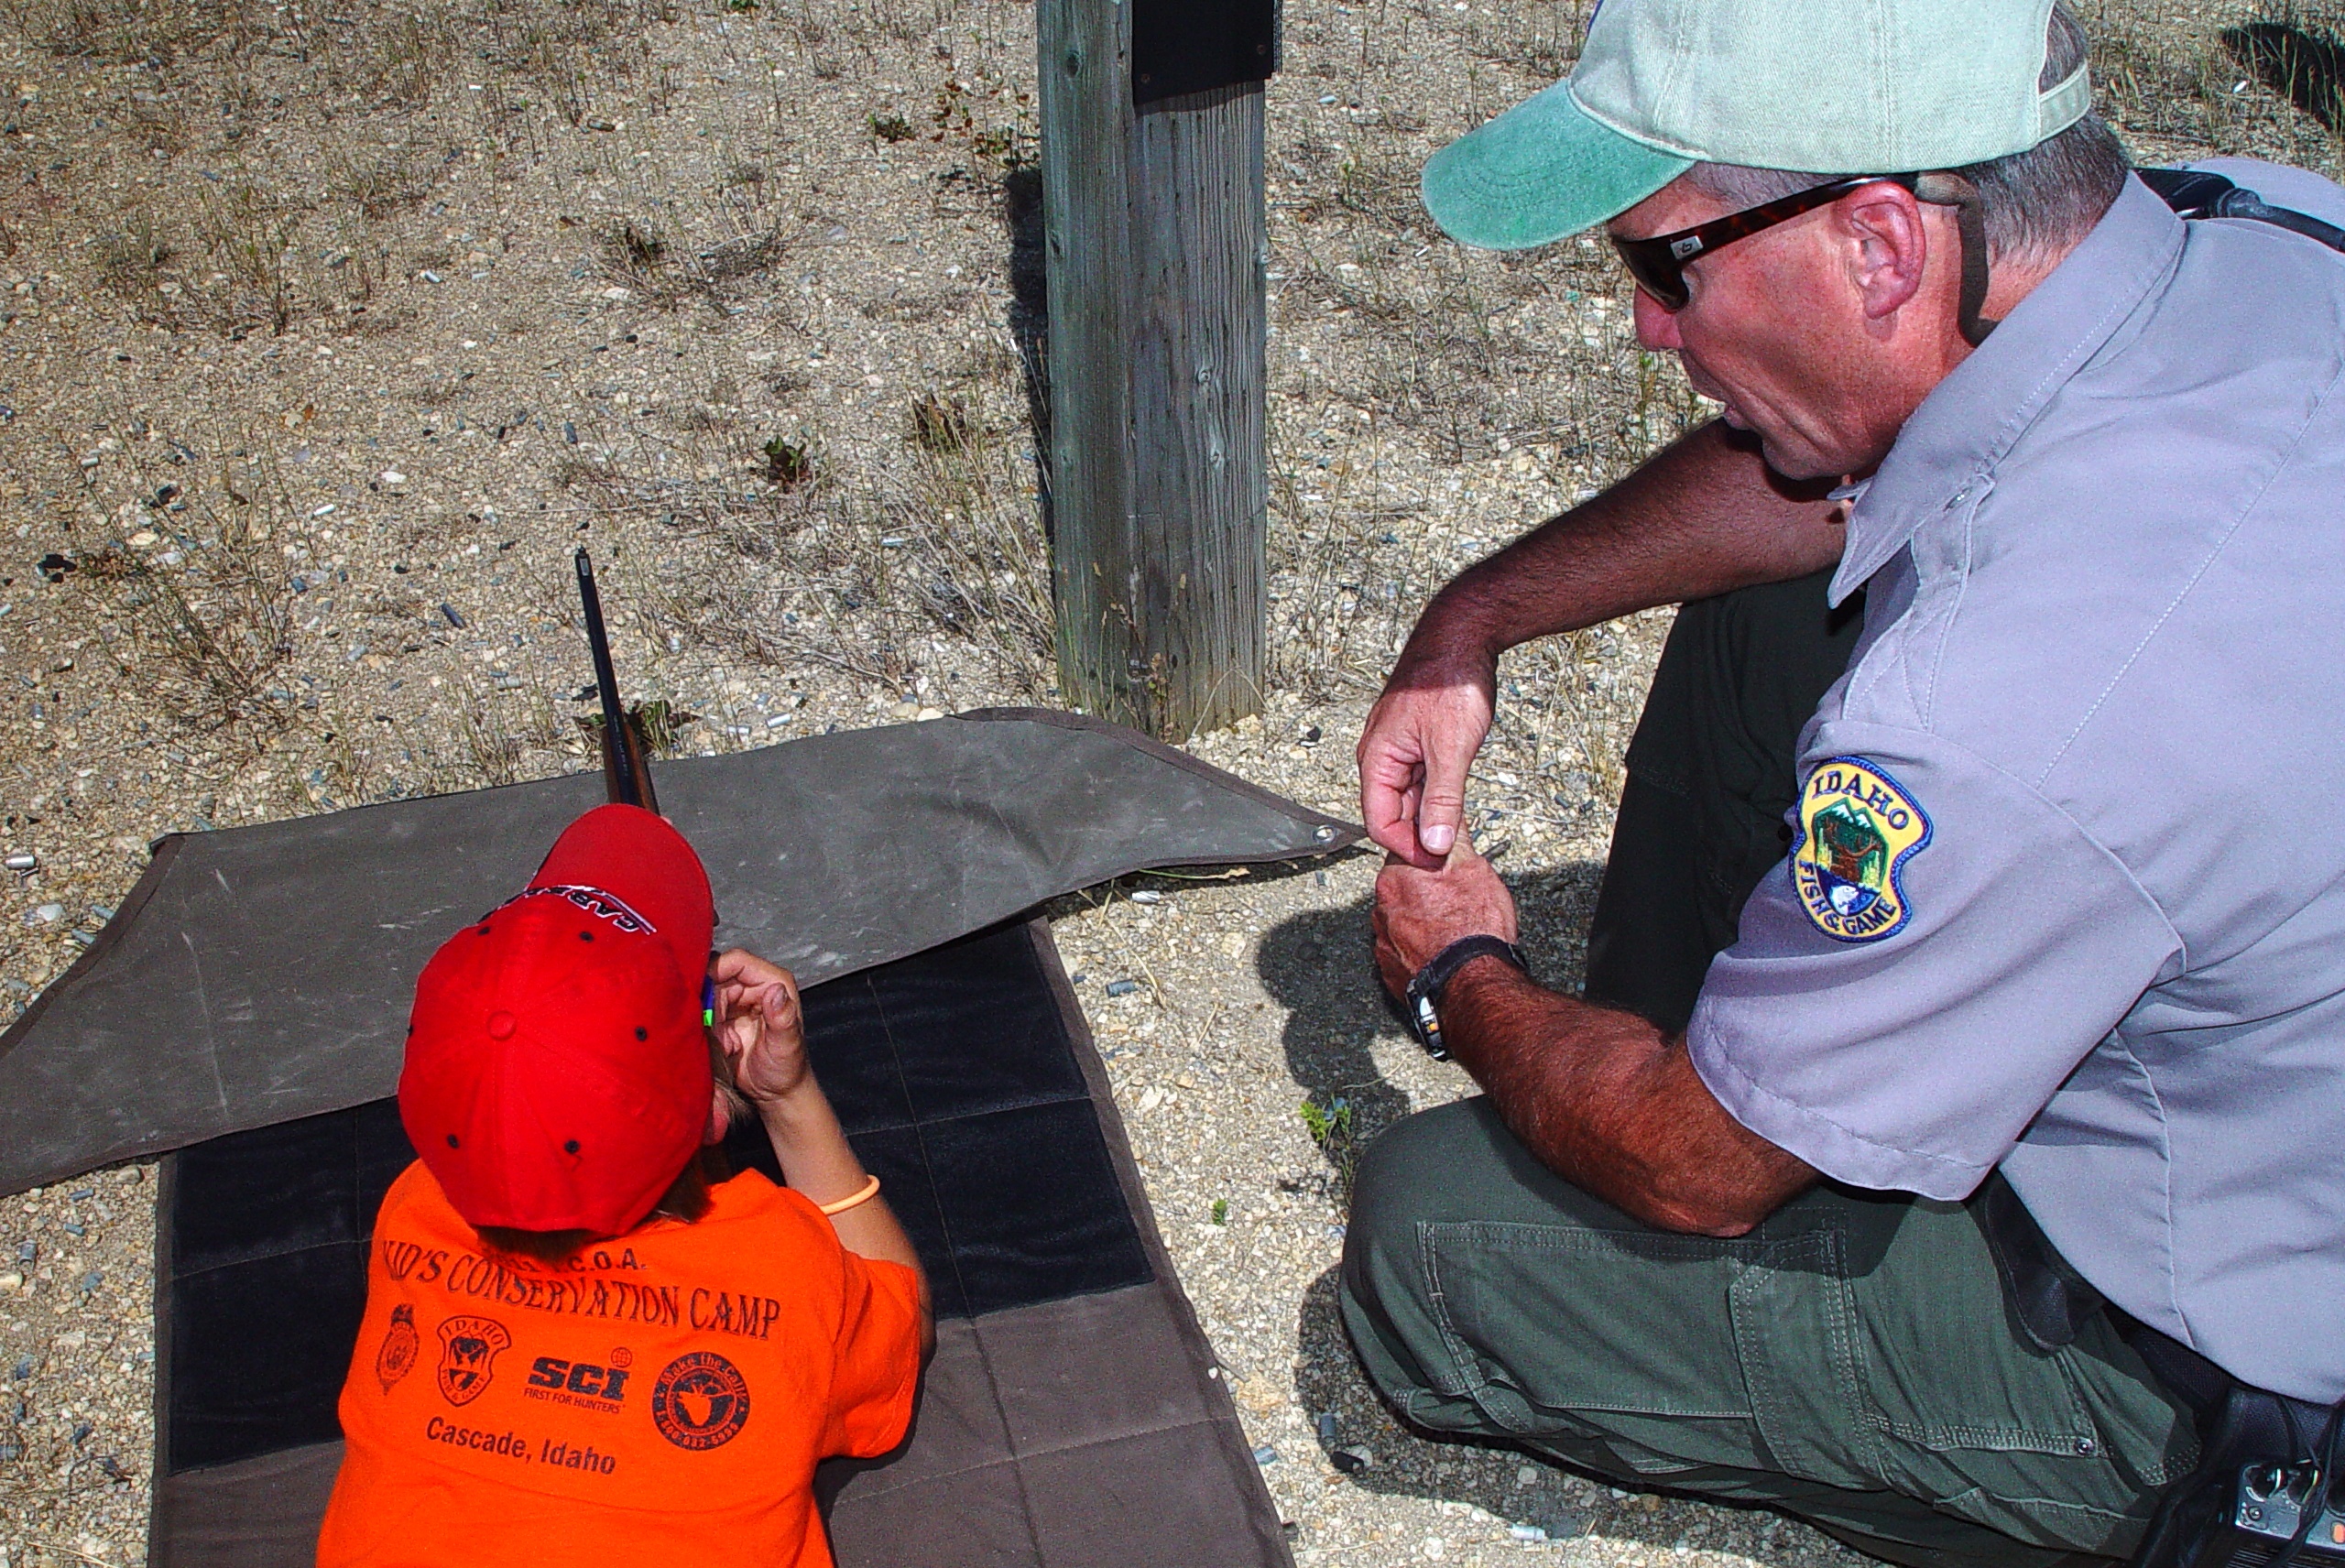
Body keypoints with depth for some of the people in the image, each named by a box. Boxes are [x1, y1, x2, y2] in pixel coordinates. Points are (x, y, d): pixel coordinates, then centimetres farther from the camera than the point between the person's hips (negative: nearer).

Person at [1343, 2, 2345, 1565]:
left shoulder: (2000, 714, -39)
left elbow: (1695, 1171, -20)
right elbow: (1815, 477, 7)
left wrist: (1463, 980, 0)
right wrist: (1471, 620, 4)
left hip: (2191, 1362, -8)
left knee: (1431, 1229, -6)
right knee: (1763, 616, 11)